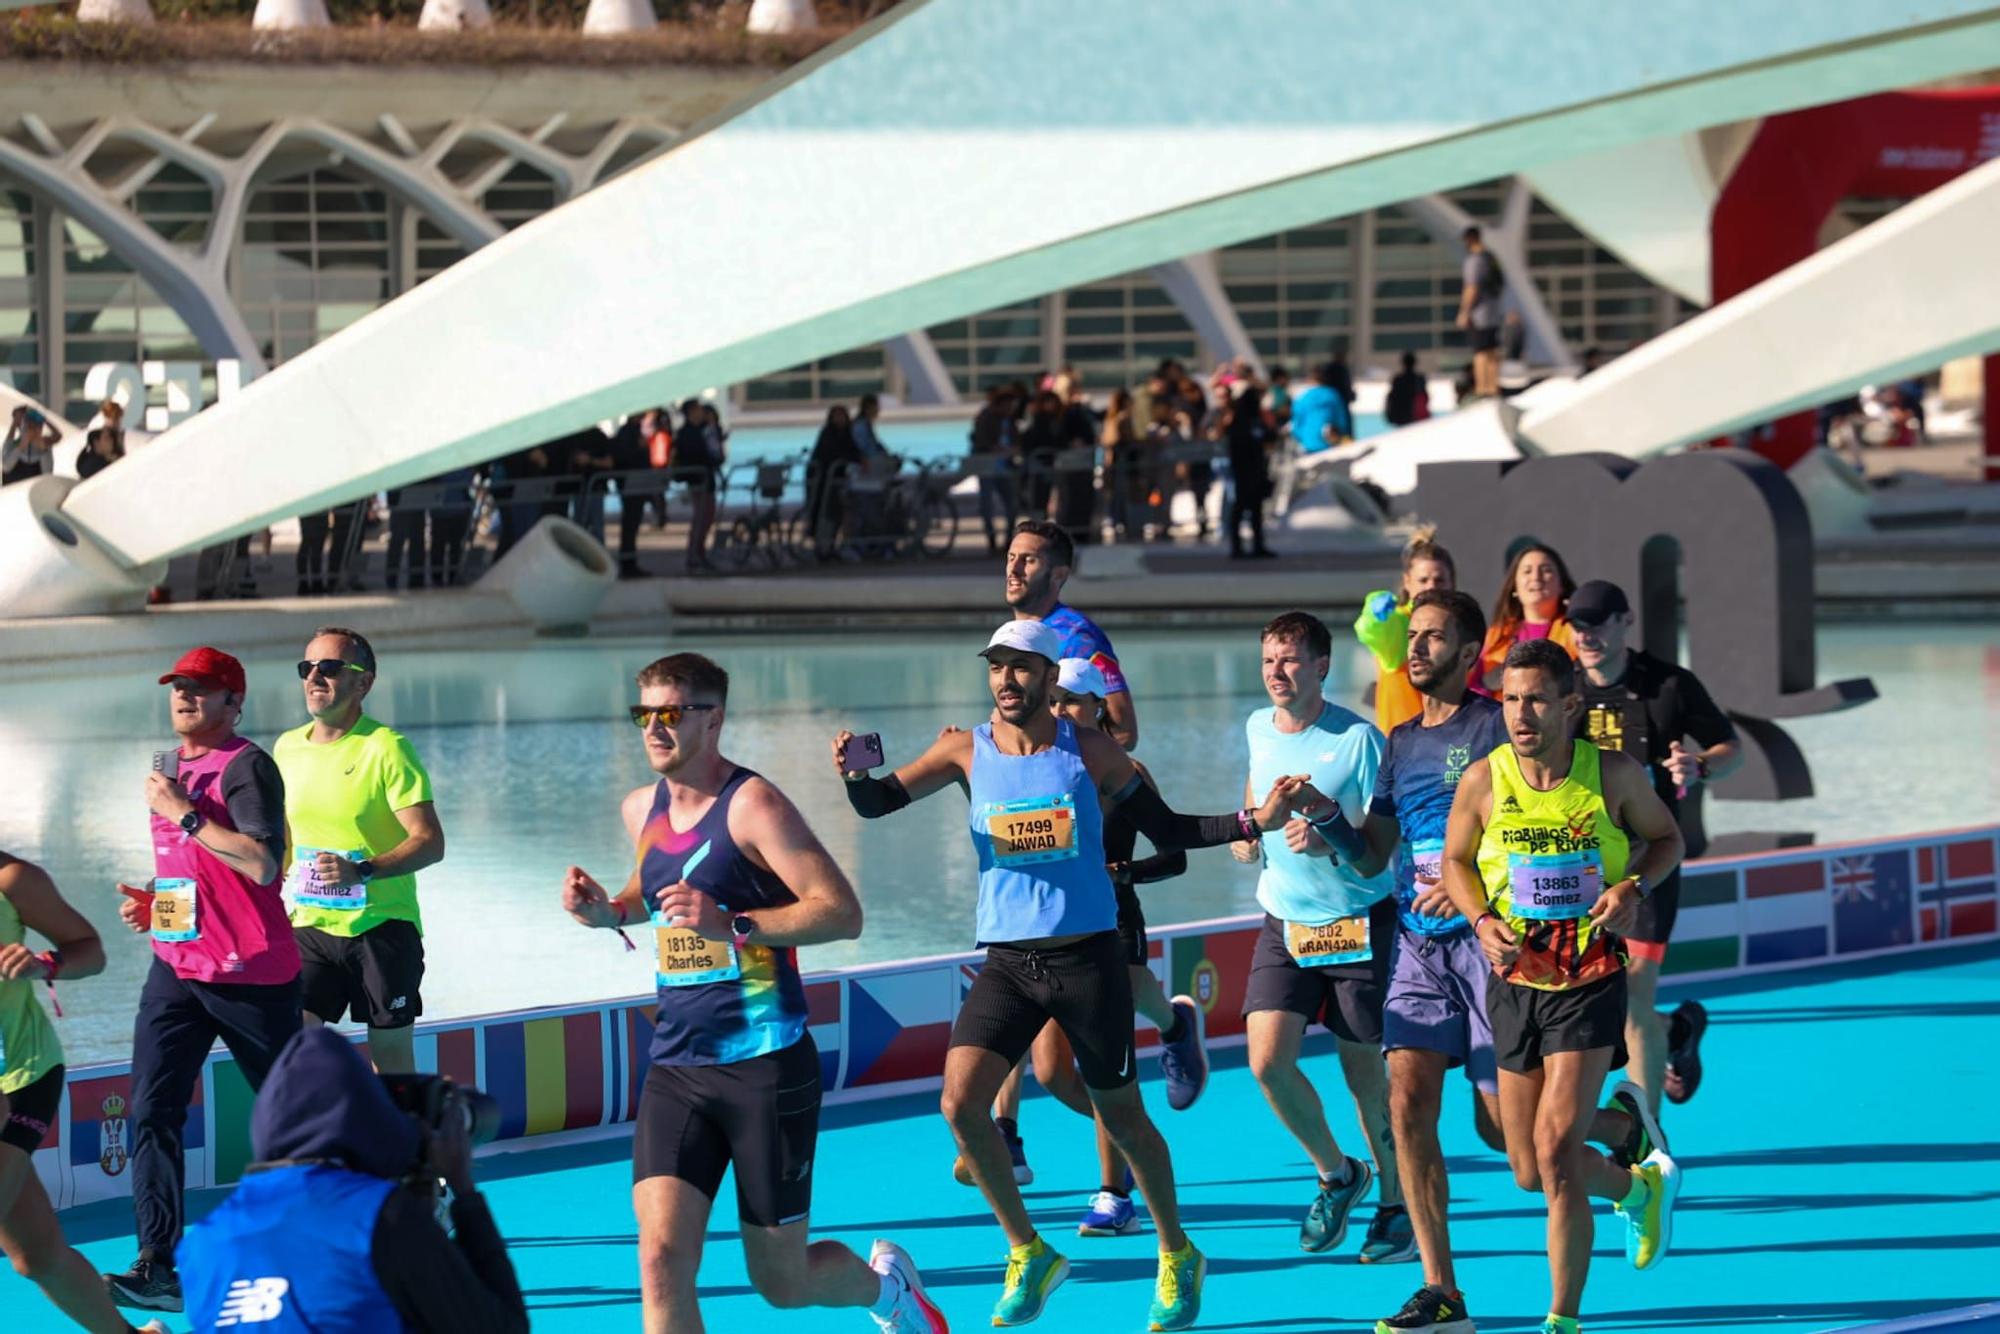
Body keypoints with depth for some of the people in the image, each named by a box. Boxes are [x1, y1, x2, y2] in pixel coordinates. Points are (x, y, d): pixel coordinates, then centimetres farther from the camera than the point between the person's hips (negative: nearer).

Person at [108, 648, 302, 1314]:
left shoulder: (246, 766, -12)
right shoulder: (168, 768, 14)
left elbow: (261, 864, -25)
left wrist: (184, 813, -21)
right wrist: (153, 900, 10)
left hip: (252, 975, -7)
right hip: (177, 966, 7)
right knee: (152, 1110, -9)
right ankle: (158, 1265, -14)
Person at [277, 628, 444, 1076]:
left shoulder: (386, 748, -11)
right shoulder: (288, 748, 7)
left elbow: (430, 842, -18)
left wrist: (363, 872, -31)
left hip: (382, 926, -5)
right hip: (311, 926, 5)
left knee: (391, 1053, 2)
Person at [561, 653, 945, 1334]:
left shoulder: (751, 805, -12)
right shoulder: (642, 810, 10)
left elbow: (841, 912, -18)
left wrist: (732, 925, -28)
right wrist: (606, 911, 10)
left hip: (766, 1066, -5)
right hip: (676, 1067, 5)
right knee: (660, 1259, -14)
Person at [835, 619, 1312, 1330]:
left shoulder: (1089, 750, -2)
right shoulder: (968, 750, 2)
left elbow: (1166, 830, 6)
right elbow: (879, 802, 0)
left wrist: (1252, 821, -8)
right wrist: (855, 775, -23)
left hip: (1087, 956, -2)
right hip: (1006, 962, 2)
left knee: (1121, 1114, 6)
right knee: (961, 1103, -13)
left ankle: (1177, 1257, 27)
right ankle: (1028, 1254, 5)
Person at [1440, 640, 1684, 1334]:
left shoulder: (1612, 775, -9)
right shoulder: (1484, 780, -6)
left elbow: (1667, 838, 8)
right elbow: (1456, 860, 10)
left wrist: (1635, 887, -12)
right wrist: (1483, 921, -10)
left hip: (1591, 981, -3)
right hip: (1514, 980, 3)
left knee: (1555, 1150, -15)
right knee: (1529, 1171, 9)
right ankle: (1642, 1185, 41)